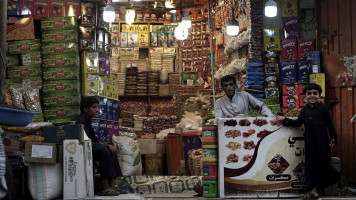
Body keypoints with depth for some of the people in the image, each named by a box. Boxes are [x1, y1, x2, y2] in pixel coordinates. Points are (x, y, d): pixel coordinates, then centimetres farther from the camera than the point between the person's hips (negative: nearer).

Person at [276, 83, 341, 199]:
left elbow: (330, 124, -2)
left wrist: (333, 138, -4)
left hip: (322, 141, -4)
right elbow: (298, 123, 19)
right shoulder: (305, 109, 10)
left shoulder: (322, 108, -4)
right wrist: (285, 120, 14)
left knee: (323, 163, -4)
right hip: (310, 141, 4)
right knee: (311, 163, 3)